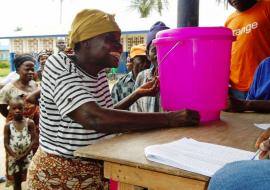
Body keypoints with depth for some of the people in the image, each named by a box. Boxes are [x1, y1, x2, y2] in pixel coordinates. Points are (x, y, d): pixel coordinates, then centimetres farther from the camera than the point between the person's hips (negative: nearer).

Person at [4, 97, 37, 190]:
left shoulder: (30, 123, -9)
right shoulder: (8, 125, -6)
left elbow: (34, 140, -10)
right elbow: (6, 143, -6)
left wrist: (25, 154, -16)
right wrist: (15, 156, -14)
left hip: (27, 156, -1)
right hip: (14, 157, 1)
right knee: (16, 181, 14)